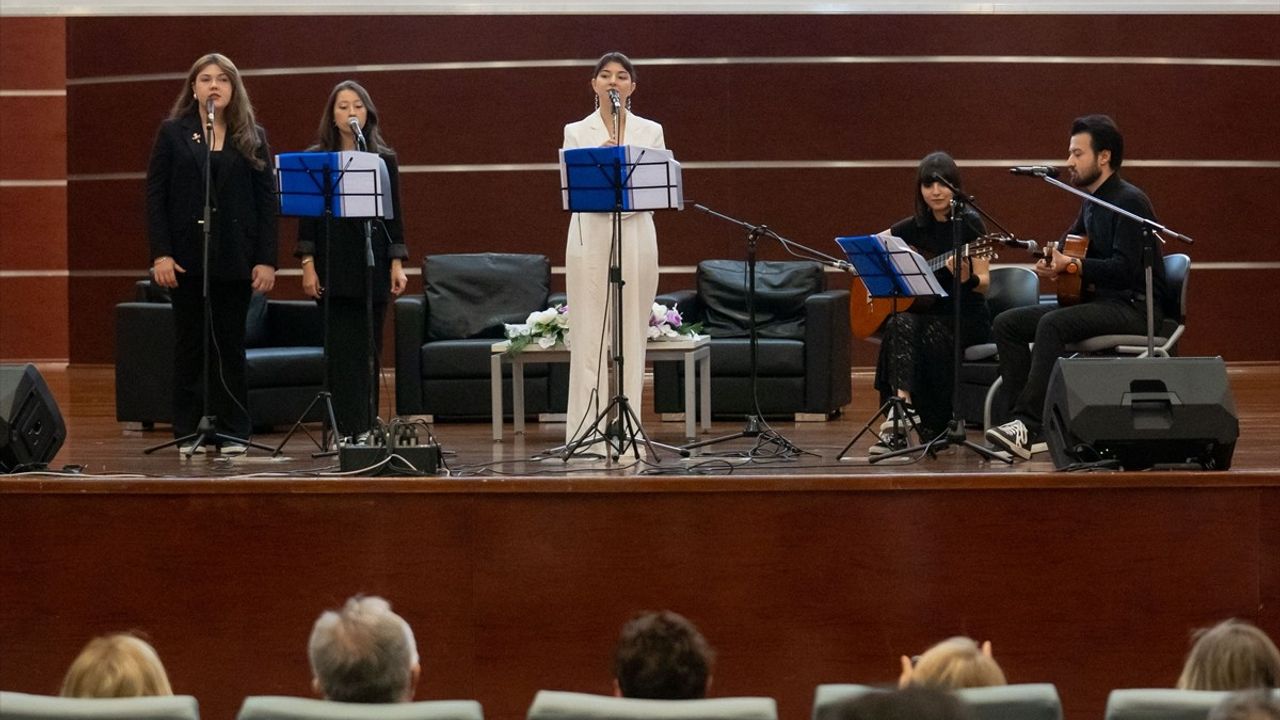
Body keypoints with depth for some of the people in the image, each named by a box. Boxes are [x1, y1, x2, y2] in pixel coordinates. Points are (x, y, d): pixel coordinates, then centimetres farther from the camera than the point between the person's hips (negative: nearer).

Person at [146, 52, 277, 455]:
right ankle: (189, 432, 9)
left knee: (230, 345, 5)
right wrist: (160, 253, -9)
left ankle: (232, 431, 10)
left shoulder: (252, 138, 6)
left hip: (235, 256, 1)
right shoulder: (173, 133, 4)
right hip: (187, 255, -1)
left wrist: (266, 259, -5)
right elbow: (155, 196, 0)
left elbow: (267, 200, 3)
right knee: (190, 345, 4)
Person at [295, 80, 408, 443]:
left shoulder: (384, 159, 8)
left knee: (368, 348, 3)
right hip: (332, 265, -1)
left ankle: (365, 427, 8)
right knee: (340, 349, -4)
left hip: (373, 263, 1)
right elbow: (306, 215, 2)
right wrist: (307, 265, -5)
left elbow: (394, 214, 7)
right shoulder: (315, 159, 4)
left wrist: (397, 264, -1)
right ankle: (347, 429, -3)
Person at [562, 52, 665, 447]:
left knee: (631, 335, 1)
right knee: (589, 335, -4)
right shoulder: (576, 132, 8)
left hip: (634, 234, 1)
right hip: (591, 234, -1)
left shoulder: (650, 132, 10)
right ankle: (586, 431, -2)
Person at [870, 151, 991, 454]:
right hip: (927, 313, 4)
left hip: (966, 319, -4)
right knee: (901, 325, -31)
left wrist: (968, 279, -31)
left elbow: (984, 283, -9)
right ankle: (900, 414, -40)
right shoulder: (917, 226, 9)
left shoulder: (969, 223, -5)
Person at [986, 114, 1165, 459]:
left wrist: (1071, 265, -25)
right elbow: (1070, 244, 32)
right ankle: (1032, 427, -13)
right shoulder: (1092, 203, 16)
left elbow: (1124, 268, -23)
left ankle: (1030, 424, -36)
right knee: (1006, 323, -2)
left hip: (1135, 307, -10)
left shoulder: (1129, 202, -13)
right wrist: (1051, 261, 9)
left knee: (1053, 324, -34)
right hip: (1100, 301, 10)